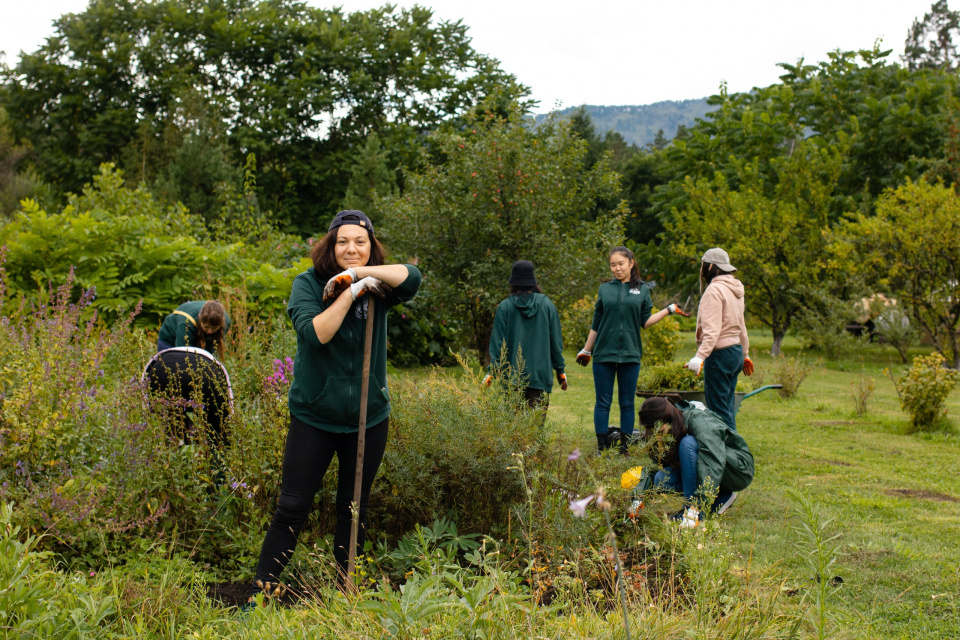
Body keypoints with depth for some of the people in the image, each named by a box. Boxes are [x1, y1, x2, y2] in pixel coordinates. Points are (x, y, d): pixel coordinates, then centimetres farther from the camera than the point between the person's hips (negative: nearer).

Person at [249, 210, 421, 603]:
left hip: (368, 418, 3)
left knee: (353, 511, 13)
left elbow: (412, 277, -22)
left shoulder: (376, 289, -1)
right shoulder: (308, 283, -6)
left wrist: (356, 272, -25)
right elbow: (314, 333, -22)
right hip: (314, 416, -2)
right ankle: (260, 594, 11)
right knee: (292, 509, 0)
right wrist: (350, 292, -24)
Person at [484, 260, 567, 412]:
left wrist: (492, 371, 4)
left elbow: (498, 341, -2)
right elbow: (556, 340, 6)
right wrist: (560, 370, 14)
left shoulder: (505, 307, -3)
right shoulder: (546, 304, 2)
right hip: (540, 373, 0)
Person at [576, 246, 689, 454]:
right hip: (604, 353, 0)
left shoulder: (642, 290, 8)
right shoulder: (605, 289, 7)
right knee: (603, 402, 2)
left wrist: (669, 310, -1)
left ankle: (624, 449, 14)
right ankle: (602, 448, 9)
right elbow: (596, 324, 13)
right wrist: (586, 350, 15)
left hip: (630, 354, 0)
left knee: (627, 403, 6)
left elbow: (645, 322, 7)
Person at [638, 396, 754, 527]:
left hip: (740, 471, -8)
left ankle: (693, 511, -27)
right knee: (660, 479, -15)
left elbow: (714, 463, -37)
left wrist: (696, 505, -44)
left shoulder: (700, 422, -27)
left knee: (688, 443, -31)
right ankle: (721, 497, -3)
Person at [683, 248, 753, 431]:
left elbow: (712, 330, -24)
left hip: (720, 354, -10)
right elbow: (741, 326, 25)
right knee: (728, 407, 14)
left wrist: (700, 356, -32)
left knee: (718, 407, -6)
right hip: (736, 351, 10)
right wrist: (745, 354, 34)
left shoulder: (714, 290, -14)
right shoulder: (735, 289, 16)